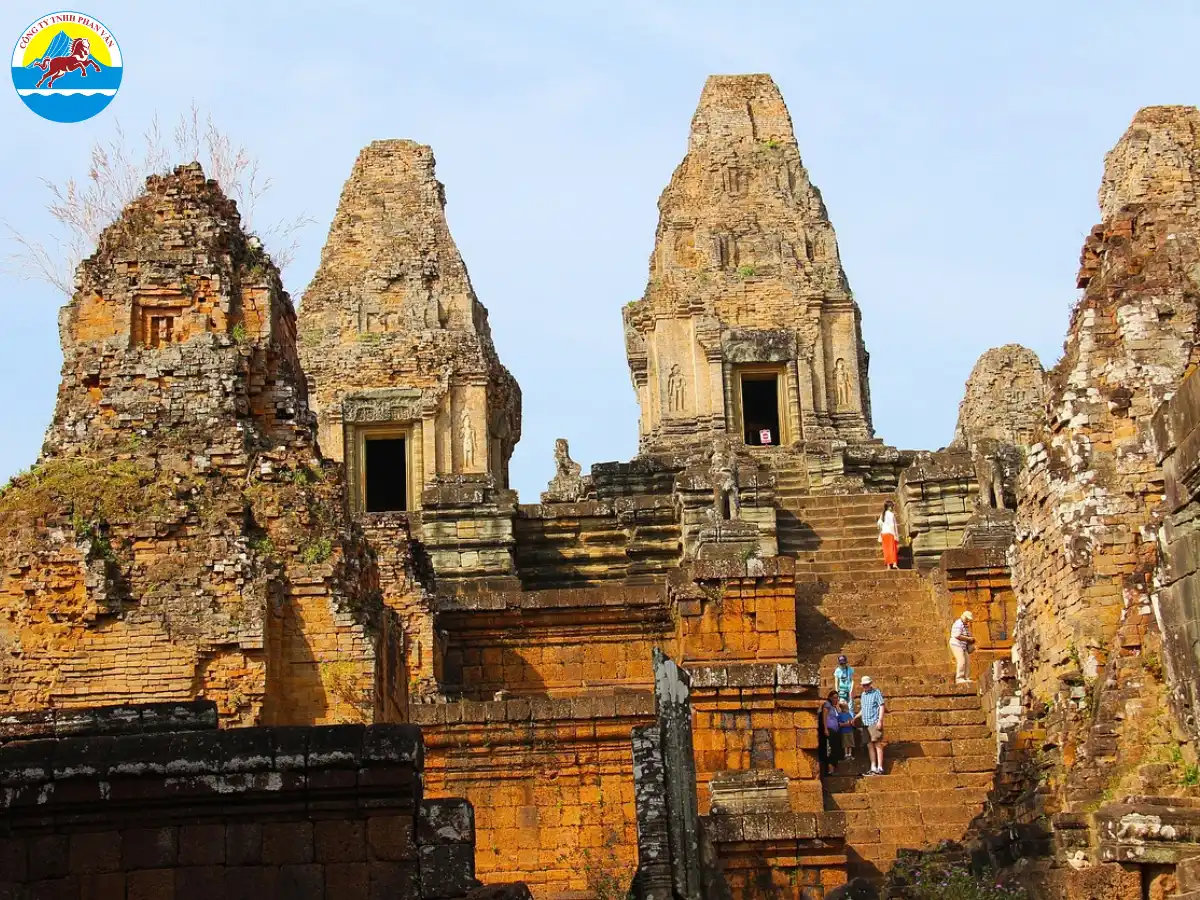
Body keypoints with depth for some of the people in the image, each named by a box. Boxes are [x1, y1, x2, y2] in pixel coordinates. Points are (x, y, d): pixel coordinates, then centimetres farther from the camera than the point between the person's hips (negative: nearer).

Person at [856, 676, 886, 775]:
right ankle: (873, 768, 8)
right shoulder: (863, 695, 18)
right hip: (865, 723, 7)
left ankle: (880, 767, -8)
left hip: (875, 722, -7)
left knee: (877, 745, -7)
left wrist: (880, 720, -16)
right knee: (869, 746, 6)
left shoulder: (877, 692, -2)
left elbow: (881, 706, -8)